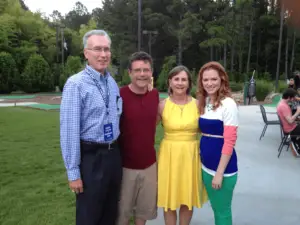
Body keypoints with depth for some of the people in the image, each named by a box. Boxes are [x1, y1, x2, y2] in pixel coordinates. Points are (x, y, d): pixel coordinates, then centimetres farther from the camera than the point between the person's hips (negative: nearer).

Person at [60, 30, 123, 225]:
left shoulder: (113, 83, 6)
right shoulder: (76, 84, -15)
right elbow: (70, 130, -17)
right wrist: (73, 172, -16)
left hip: (114, 154, 6)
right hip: (91, 157, -6)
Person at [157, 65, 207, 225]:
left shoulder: (197, 104, -2)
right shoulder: (162, 105, -4)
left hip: (191, 156, 1)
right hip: (169, 155, -1)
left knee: (188, 198, 14)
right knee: (169, 199, 9)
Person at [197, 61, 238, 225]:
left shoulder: (228, 104, -16)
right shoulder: (203, 102, 5)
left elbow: (229, 141, -17)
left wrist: (219, 173, -17)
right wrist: (201, 155, 7)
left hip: (223, 166, -6)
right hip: (205, 164, 6)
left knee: (222, 211, 10)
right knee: (215, 208, 21)